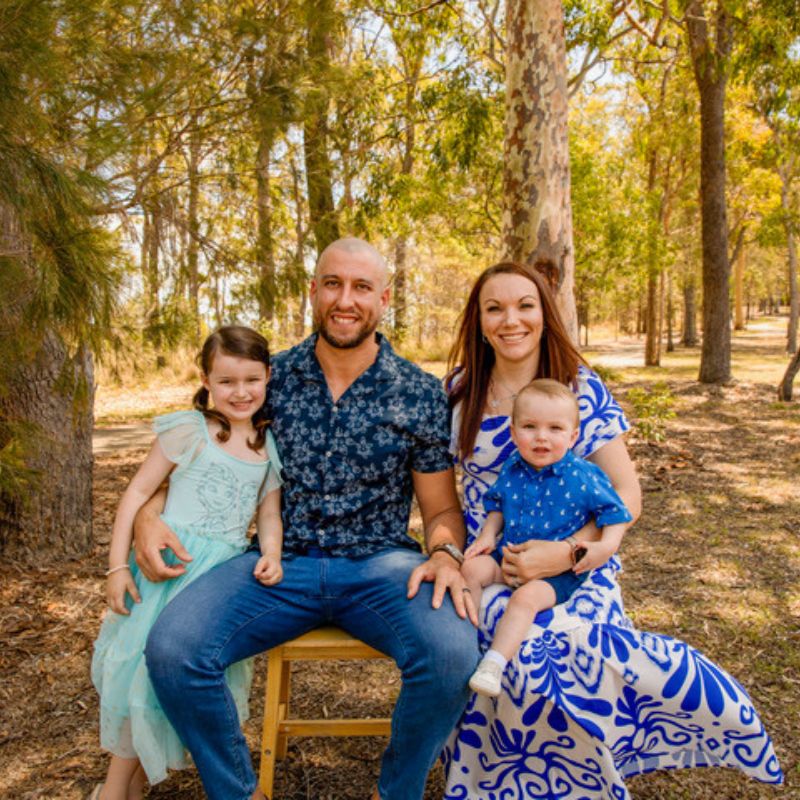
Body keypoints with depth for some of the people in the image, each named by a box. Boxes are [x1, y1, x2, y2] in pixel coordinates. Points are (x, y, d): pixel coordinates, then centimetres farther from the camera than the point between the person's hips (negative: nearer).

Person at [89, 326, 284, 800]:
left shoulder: (269, 445, 5)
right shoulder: (189, 430, -8)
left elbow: (269, 514, 10)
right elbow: (138, 493, -6)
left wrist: (271, 555, -10)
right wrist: (118, 565, -10)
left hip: (226, 571, 4)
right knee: (146, 663, 0)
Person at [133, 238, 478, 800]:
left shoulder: (420, 394, 2)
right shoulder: (271, 379, 5)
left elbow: (441, 507, 7)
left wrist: (445, 553, -15)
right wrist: (149, 512, -4)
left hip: (379, 564, -1)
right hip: (280, 563, 1)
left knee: (452, 652, -30)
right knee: (171, 650, -23)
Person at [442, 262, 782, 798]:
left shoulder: (583, 388, -1)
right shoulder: (460, 389, 5)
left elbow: (626, 495, -4)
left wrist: (566, 553, -18)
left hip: (576, 560, -1)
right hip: (490, 560, 1)